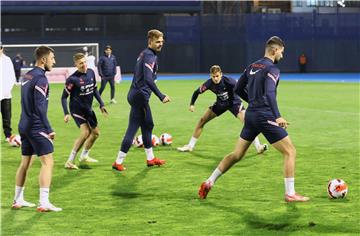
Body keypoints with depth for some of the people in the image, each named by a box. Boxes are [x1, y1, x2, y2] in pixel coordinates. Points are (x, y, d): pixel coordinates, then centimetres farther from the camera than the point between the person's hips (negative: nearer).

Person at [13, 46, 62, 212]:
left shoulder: (27, 76, 13)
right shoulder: (40, 78, -15)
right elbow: (40, 107, -21)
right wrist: (49, 129, -19)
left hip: (24, 125, 9)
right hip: (36, 127, -9)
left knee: (25, 163, 16)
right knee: (47, 162, -8)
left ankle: (18, 200, 22)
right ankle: (44, 203, -13)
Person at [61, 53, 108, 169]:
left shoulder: (91, 73, -2)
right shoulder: (73, 79, -21)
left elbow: (95, 89, 13)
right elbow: (64, 97, -15)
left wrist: (101, 104, 10)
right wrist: (66, 113, -23)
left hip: (88, 108, 8)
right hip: (77, 109, -8)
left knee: (96, 132, 15)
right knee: (85, 133, -22)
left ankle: (84, 156, 36)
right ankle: (70, 161, -13)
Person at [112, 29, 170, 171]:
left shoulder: (145, 54, 14)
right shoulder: (149, 56, -16)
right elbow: (148, 79, -28)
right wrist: (161, 96, -29)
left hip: (137, 94, 10)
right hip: (140, 96, -10)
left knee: (148, 126, 18)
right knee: (132, 129, -5)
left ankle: (150, 158, 29)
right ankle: (118, 162, -2)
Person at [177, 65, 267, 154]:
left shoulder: (228, 81, -32)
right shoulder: (209, 83, -21)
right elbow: (197, 92, -7)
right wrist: (192, 104, -18)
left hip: (234, 102, -4)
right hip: (220, 103, 4)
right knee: (202, 120, 1)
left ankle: (258, 147, -16)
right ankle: (190, 146, 14)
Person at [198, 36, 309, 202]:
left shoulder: (252, 67, 13)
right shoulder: (272, 69, -11)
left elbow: (238, 89, 19)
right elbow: (269, 93, -26)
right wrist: (277, 116, -33)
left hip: (250, 115, 8)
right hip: (265, 117, -8)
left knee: (236, 155, 18)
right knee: (290, 152, 1)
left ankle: (209, 183, 18)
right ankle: (290, 194, -2)